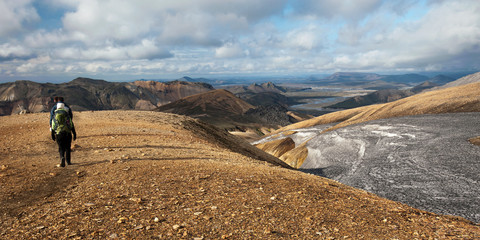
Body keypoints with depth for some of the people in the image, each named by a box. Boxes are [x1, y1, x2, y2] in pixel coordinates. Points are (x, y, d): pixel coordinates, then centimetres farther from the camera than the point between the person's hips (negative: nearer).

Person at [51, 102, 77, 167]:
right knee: (68, 147, 13)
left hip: (58, 133, 0)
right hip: (67, 133, 0)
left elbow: (53, 126, 7)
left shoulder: (54, 115, 6)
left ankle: (62, 158, -20)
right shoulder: (66, 114, 3)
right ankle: (68, 161, 16)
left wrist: (52, 135, 14)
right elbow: (71, 125, 0)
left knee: (61, 148, 6)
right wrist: (74, 134, 4)